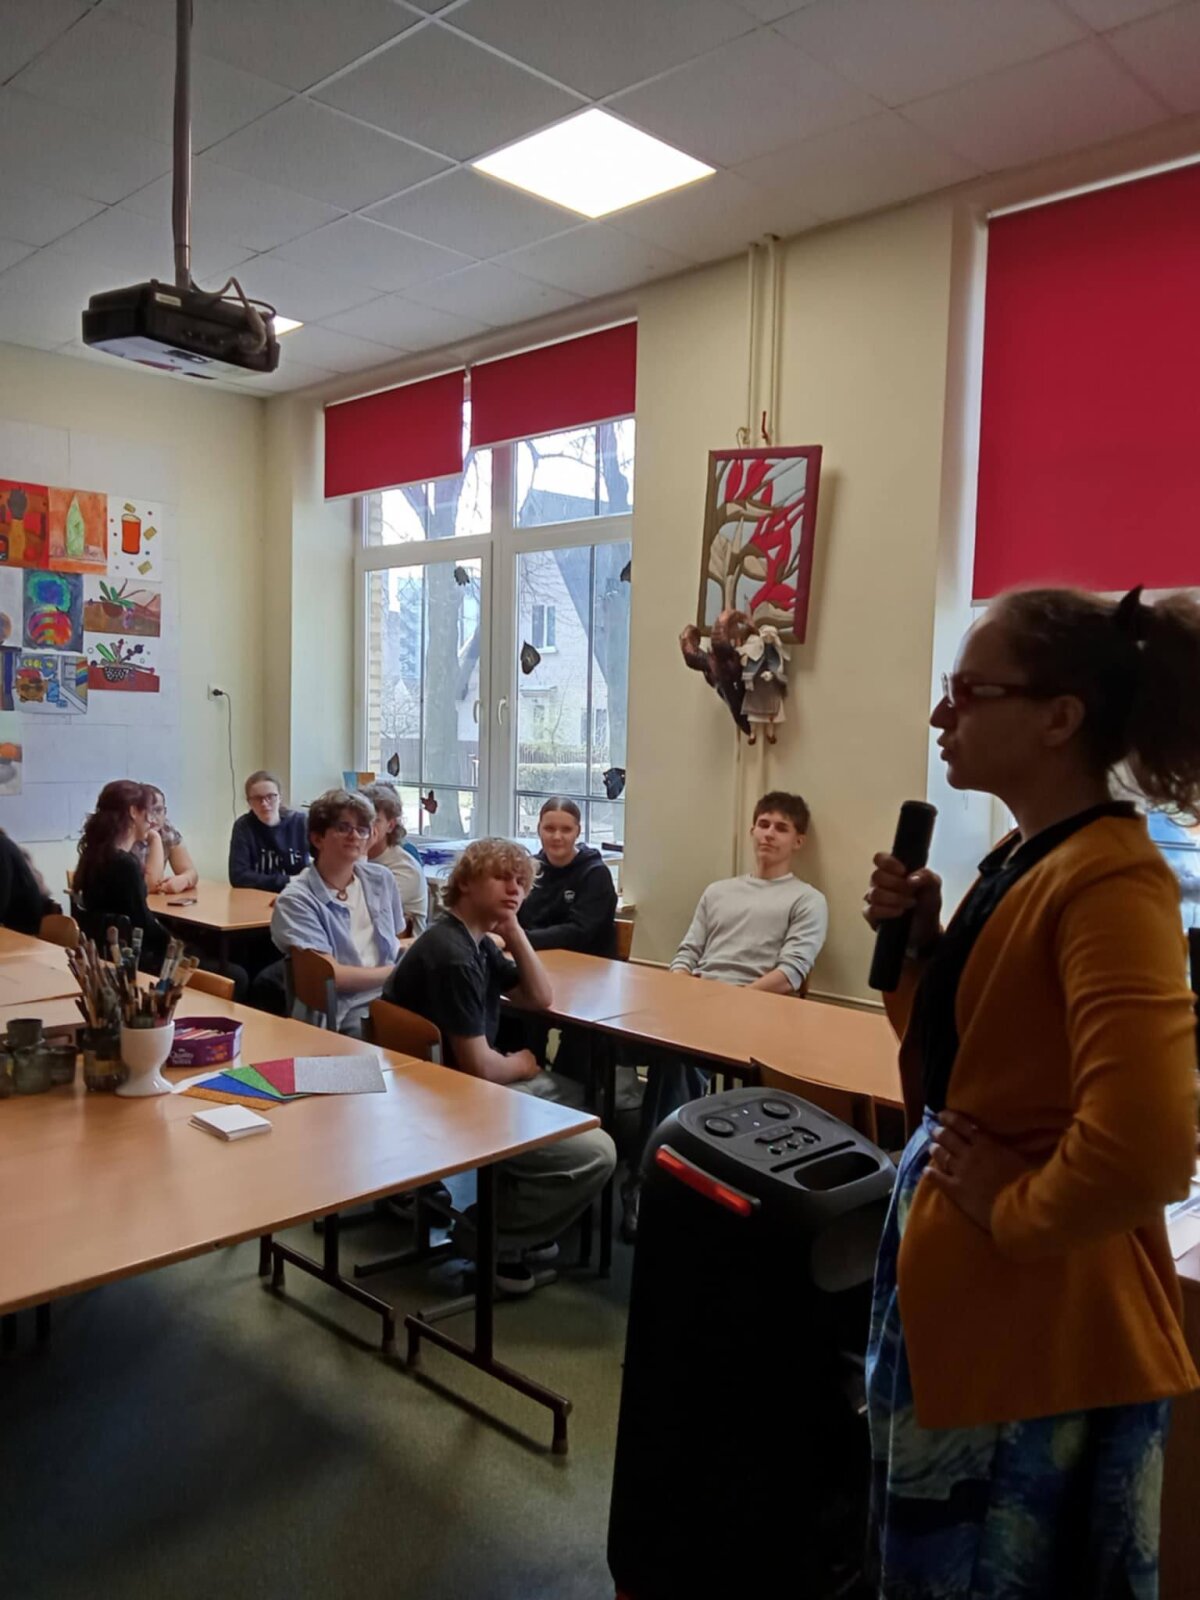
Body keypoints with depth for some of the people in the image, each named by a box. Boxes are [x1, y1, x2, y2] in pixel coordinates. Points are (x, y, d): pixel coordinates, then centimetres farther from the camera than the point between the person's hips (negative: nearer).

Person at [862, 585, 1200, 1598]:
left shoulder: (1111, 879, -24)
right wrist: (921, 949, -4)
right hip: (961, 1297, 9)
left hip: (1040, 1327, -9)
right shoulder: (1023, 861, 5)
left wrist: (1015, 1211, -18)